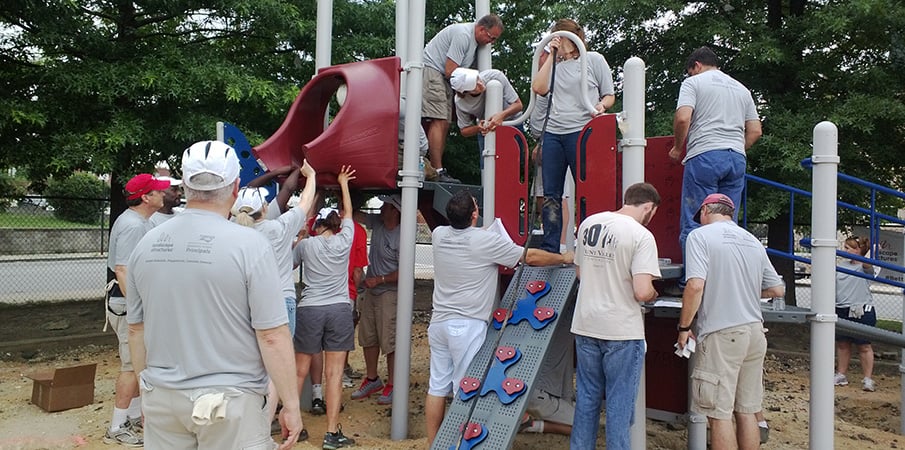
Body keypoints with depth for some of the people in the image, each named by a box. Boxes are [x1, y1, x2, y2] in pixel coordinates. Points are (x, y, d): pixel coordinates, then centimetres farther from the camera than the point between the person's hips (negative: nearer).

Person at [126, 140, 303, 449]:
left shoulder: (146, 246, 0)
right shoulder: (250, 244, -15)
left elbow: (136, 330, 9)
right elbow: (272, 336, -16)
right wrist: (291, 405, -8)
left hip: (161, 398, 4)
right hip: (230, 400, -4)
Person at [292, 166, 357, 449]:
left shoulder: (306, 245, 1)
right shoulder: (344, 241, 2)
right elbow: (348, 212, 18)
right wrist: (343, 183, 31)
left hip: (309, 310, 1)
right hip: (339, 309, 0)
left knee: (299, 371, 12)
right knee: (334, 373, -1)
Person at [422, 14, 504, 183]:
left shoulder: (475, 40, 15)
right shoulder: (463, 34, -17)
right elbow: (450, 71, -20)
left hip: (443, 78, 10)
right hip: (431, 70, -10)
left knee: (444, 125, 4)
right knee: (438, 122, -17)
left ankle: (435, 170, 5)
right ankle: (437, 172, -19)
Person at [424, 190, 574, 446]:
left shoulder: (439, 235, 2)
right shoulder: (486, 241, -14)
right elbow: (532, 257, -5)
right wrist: (564, 259, 10)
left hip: (438, 322, 6)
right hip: (467, 326, -6)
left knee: (437, 387, 10)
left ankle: (432, 444, 19)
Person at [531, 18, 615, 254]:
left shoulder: (593, 59, 9)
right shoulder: (555, 65, 21)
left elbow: (610, 95, 8)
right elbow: (538, 88, 4)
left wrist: (601, 105, -14)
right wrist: (551, 56, 6)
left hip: (581, 131, -5)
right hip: (552, 133, 5)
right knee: (550, 194, 2)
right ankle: (549, 250, 5)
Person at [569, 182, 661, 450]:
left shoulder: (588, 224, 4)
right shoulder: (641, 235, -15)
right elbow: (642, 292, -21)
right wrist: (653, 294, 0)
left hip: (585, 326, 6)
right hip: (622, 331, -5)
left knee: (586, 398, 17)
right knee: (619, 403, 7)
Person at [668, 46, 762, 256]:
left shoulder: (693, 82, 6)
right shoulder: (742, 89, 24)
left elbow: (683, 119, -10)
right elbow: (755, 131, 17)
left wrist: (678, 147, 5)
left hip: (704, 155, -6)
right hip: (737, 158, 6)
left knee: (693, 223, -5)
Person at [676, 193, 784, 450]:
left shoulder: (700, 236, -5)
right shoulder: (753, 241, 14)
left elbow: (695, 286, -17)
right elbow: (777, 289, 16)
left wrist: (684, 327, -8)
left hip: (721, 335, -6)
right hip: (754, 332, 7)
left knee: (720, 415, -1)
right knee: (747, 412, 13)